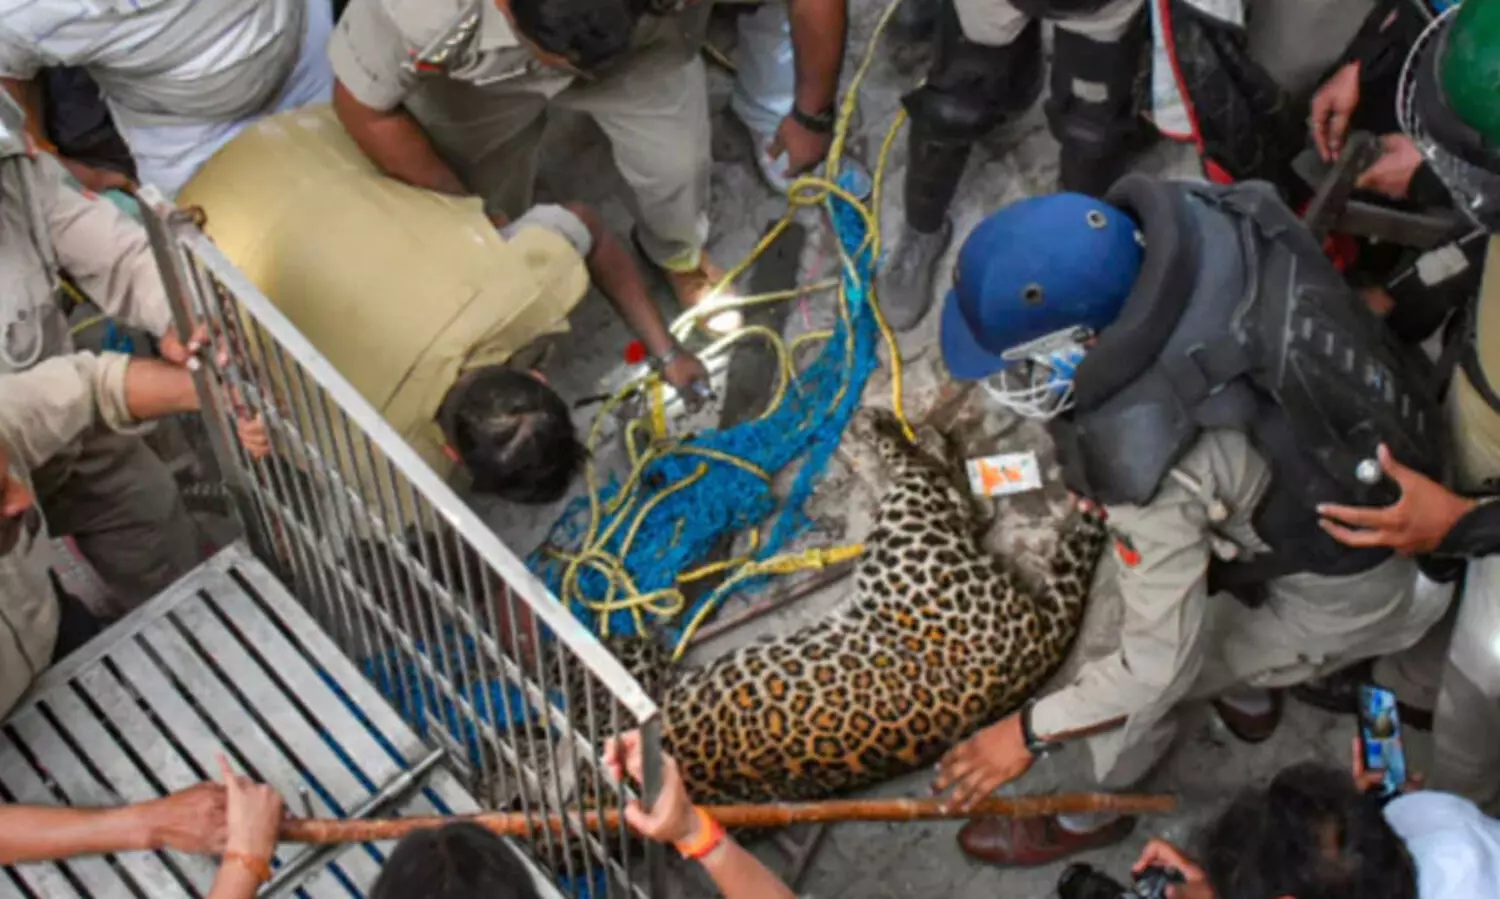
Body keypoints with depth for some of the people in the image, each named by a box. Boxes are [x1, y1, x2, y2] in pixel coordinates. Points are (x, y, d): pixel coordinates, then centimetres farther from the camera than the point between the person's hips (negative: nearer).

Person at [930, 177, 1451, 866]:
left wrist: (1028, 732, -10)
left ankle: (1089, 815, 37)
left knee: (1139, 688, 6)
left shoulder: (1150, 460, -40)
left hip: (1354, 590, -7)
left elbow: (1157, 670, -26)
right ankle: (1248, 695, 47)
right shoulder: (1198, 219, -23)